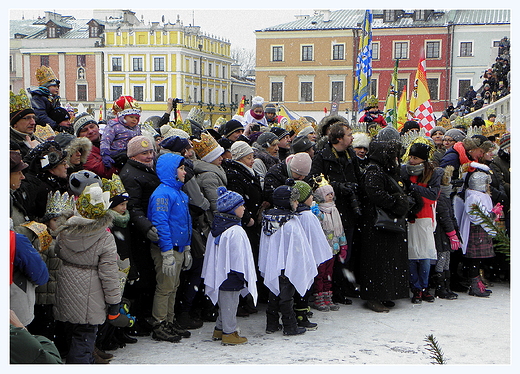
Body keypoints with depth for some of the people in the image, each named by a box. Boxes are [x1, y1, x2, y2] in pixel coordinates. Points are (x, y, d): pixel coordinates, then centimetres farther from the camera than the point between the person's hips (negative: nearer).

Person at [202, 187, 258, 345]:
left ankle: (219, 330, 28)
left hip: (219, 273, 8)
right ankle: (229, 333, 10)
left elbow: (211, 253, 13)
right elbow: (238, 256, -19)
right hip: (231, 276, -8)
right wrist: (243, 276, -11)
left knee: (223, 303, 19)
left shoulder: (216, 228, 7)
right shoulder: (235, 231, -20)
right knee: (230, 304, 2)